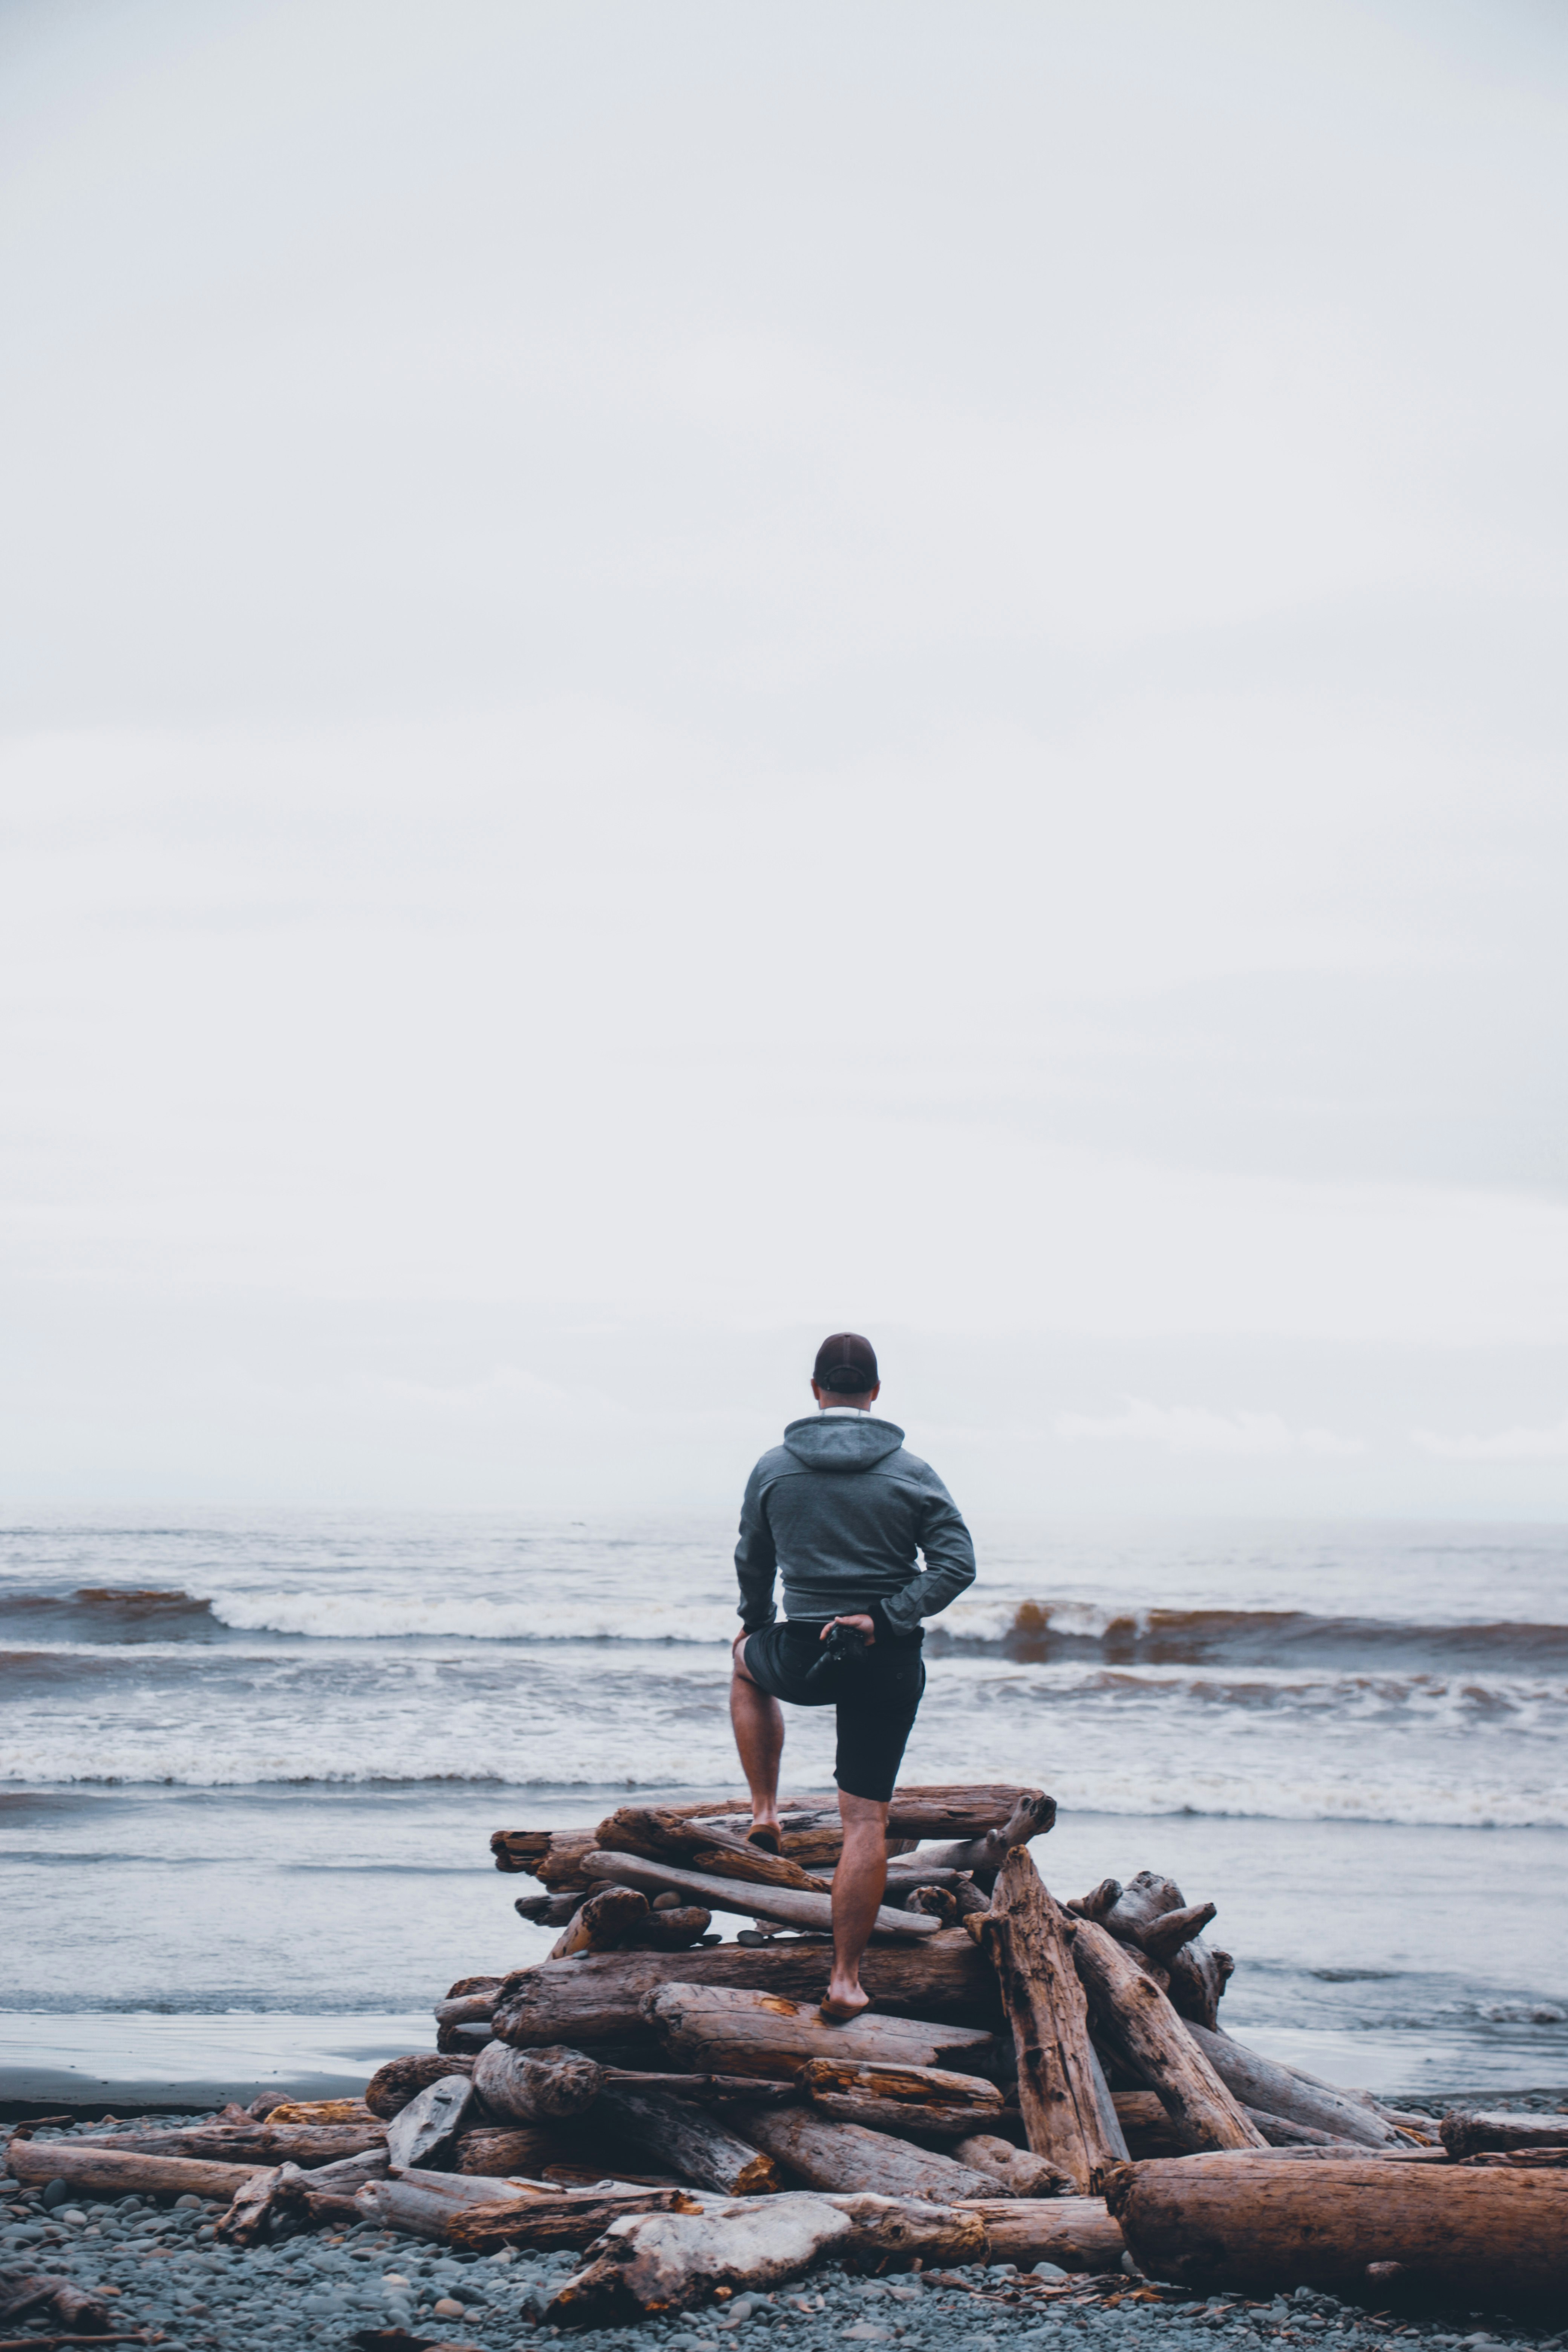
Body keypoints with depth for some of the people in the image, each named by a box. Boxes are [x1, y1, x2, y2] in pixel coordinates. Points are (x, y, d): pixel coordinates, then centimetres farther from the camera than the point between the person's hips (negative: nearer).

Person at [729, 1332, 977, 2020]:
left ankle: (764, 1810, 29)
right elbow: (957, 1563, -12)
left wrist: (754, 1624, 32)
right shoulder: (911, 1473, -4)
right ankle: (845, 1979, 1)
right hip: (889, 1665, -1)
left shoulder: (773, 1469, 0)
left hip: (803, 1657, 1)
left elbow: (752, 1561, 14)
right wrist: (887, 1617, -14)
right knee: (866, 1819, 4)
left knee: (748, 1663, 37)